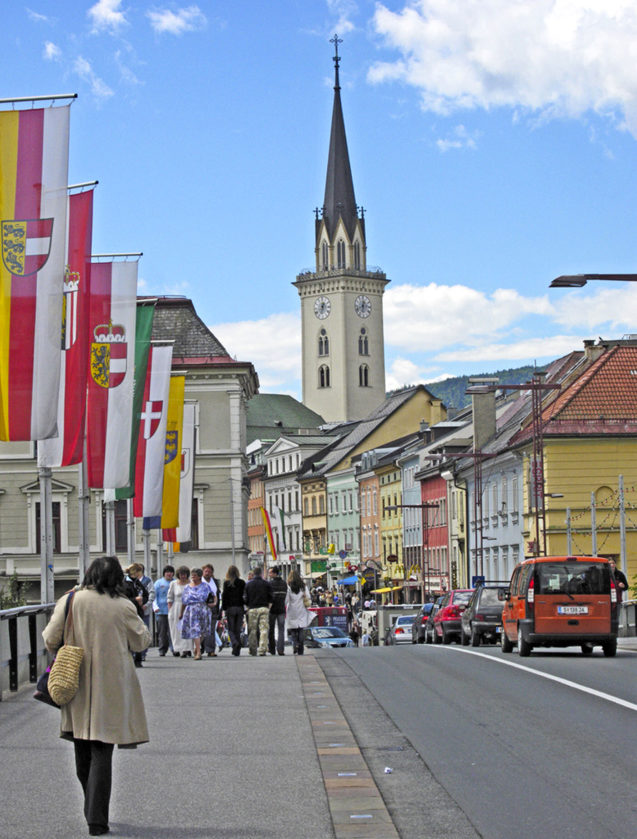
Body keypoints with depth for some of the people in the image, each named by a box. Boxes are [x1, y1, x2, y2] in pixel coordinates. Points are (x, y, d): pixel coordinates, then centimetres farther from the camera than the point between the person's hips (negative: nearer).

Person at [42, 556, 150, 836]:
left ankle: (93, 811, 29)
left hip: (77, 686, 2)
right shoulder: (123, 606, -8)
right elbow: (141, 642, 4)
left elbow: (51, 640, 0)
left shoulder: (70, 601, -5)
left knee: (83, 754, 17)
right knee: (101, 753, 0)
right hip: (110, 687, -2)